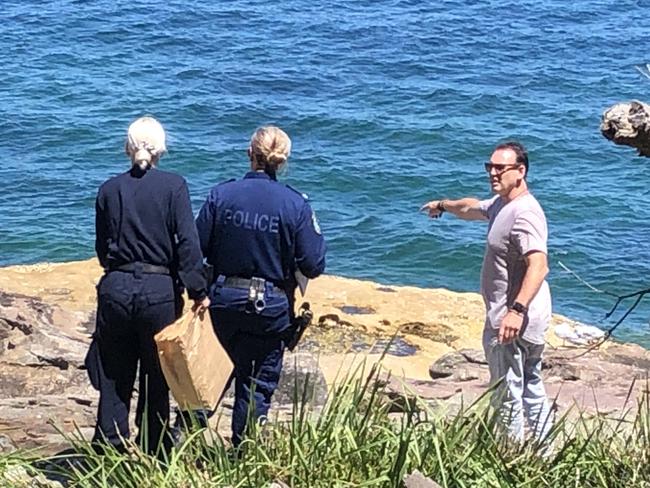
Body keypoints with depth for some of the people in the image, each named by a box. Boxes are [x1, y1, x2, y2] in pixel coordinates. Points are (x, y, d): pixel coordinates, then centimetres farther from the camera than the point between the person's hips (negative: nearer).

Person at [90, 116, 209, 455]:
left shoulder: (109, 189, 4)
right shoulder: (173, 186, -5)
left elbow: (102, 248, 9)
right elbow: (188, 242, -12)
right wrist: (198, 292, -9)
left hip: (115, 288, 2)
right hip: (160, 291, -2)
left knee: (114, 377, 10)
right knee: (156, 380, 10)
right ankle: (153, 454, 16)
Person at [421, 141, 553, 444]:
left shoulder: (524, 213, -22)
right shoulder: (501, 204, 11)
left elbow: (538, 266, -35)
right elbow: (472, 209, 35)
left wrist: (517, 310, -44)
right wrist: (444, 205, 52)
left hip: (510, 321, -11)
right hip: (526, 320, 11)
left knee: (508, 396, -5)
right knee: (532, 390, 20)